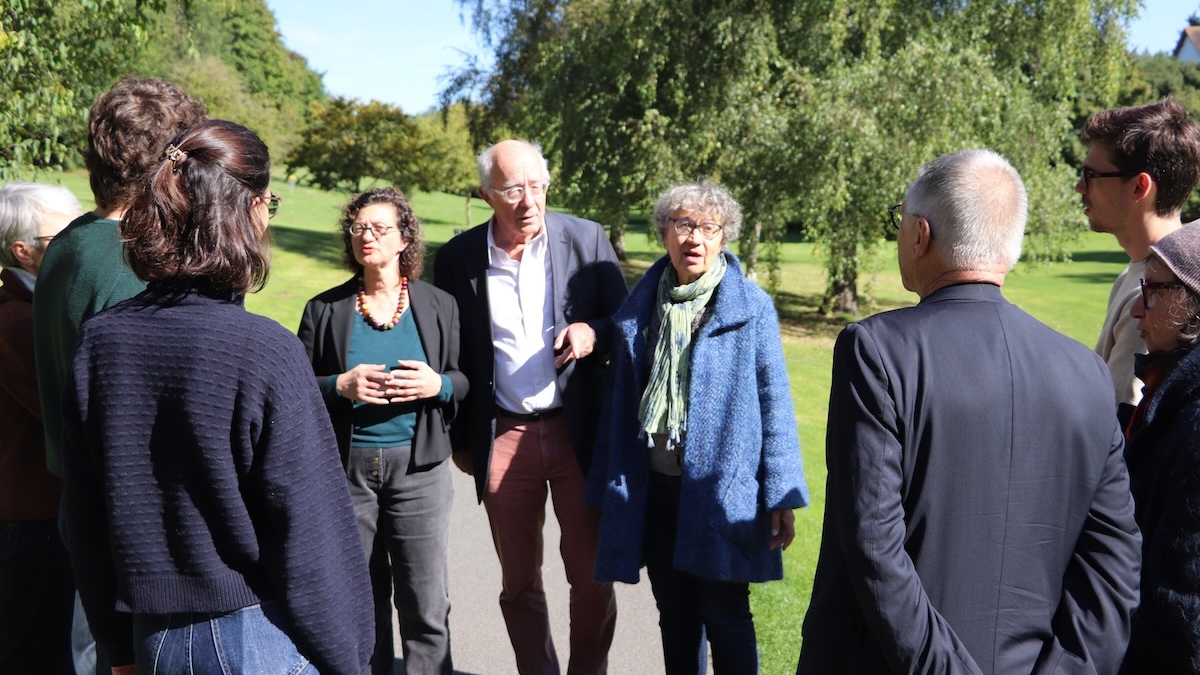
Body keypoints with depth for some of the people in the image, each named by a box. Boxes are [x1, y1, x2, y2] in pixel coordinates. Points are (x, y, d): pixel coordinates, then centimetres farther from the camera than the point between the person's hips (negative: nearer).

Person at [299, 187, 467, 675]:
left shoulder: (439, 305, 5)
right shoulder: (325, 309, 4)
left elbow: (466, 378, 9)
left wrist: (438, 384, -12)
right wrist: (341, 386, -13)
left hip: (418, 468, 0)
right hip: (347, 467, 1)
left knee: (426, 602, 2)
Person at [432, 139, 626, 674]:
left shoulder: (586, 239, -3)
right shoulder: (458, 257, -1)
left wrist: (594, 333, -18)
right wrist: (458, 439, 11)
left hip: (578, 431, -1)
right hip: (503, 438, 1)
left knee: (591, 576, 7)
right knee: (519, 582, 12)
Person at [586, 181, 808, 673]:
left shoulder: (750, 309, -5)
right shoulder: (639, 309, 5)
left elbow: (774, 405, -5)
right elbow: (617, 405, 9)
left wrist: (781, 498, -9)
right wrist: (606, 491, 10)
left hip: (722, 488, -3)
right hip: (654, 488, 4)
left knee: (726, 620, 4)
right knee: (676, 619, 15)